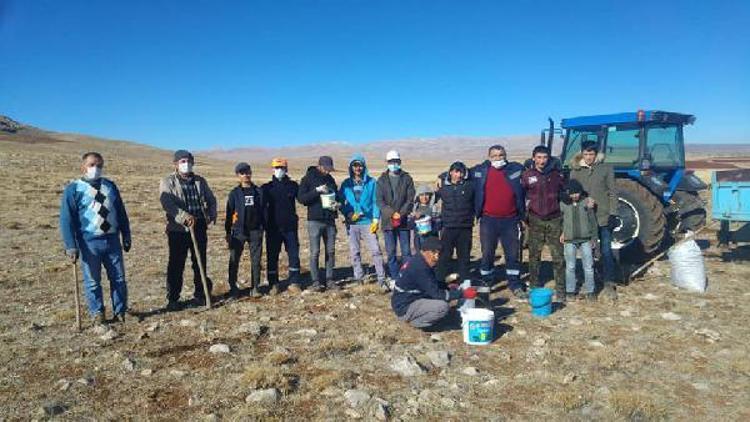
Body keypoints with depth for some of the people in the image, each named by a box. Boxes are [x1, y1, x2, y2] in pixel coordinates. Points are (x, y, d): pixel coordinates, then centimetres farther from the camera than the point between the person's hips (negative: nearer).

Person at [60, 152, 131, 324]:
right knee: (92, 280, 6)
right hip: (89, 242, -4)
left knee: (119, 278, 8)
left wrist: (126, 237, 9)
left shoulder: (110, 186, 10)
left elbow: (121, 213, 13)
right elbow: (66, 219, -7)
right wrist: (71, 246, -13)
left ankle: (120, 312, 22)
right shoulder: (74, 189, -4)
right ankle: (97, 313, 22)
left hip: (112, 240, 4)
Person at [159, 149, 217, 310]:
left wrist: (212, 215, -2)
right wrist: (185, 217, -33)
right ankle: (173, 299, 12)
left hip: (200, 229, 4)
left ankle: (200, 294, 24)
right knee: (176, 266, 1)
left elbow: (211, 199, 18)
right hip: (178, 230, -4)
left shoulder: (200, 181, 11)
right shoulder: (168, 182, -3)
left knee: (200, 263, 11)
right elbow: (167, 203, -19)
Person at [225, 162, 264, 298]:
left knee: (256, 260, 3)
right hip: (239, 231, -1)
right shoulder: (235, 193, 2)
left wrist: (263, 227, 4)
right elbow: (229, 214, 3)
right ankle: (233, 287, 16)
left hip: (255, 231, 1)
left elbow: (263, 210, 9)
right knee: (234, 260, 3)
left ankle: (255, 287, 12)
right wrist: (228, 233, 0)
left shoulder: (258, 191, 6)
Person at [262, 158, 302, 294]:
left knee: (294, 255, 1)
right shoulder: (267, 188, 4)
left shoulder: (293, 185, 7)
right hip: (273, 227, 0)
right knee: (272, 256, 4)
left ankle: (294, 283, 9)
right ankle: (273, 284, 14)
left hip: (290, 226, 1)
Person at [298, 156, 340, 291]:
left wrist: (336, 204, -2)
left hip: (330, 220, 5)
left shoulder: (330, 179, 12)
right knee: (315, 252, -3)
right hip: (315, 220, -5)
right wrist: (317, 190, -21)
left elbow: (337, 196, 21)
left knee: (331, 251, 6)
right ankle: (316, 281, 6)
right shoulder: (308, 179, -3)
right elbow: (301, 198, -11)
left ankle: (329, 280, 14)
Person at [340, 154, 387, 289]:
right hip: (352, 224, 2)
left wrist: (375, 219, -7)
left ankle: (381, 279, -1)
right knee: (354, 252, 7)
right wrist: (348, 214, -8)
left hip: (368, 222, -2)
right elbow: (341, 203, 10)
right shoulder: (346, 184, 8)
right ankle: (359, 278, 17)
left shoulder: (371, 182, 3)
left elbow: (375, 202, 2)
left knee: (376, 250, -7)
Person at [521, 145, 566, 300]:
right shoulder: (527, 175, -1)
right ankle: (534, 287, 19)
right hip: (535, 220, 0)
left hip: (554, 219, 0)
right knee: (534, 256, 7)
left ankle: (560, 290, 8)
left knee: (558, 257, 0)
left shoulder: (556, 174, 0)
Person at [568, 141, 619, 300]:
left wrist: (613, 213, -6)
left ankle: (609, 284, 9)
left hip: (603, 217, -2)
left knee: (606, 251, 1)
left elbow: (612, 192, 0)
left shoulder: (606, 168, 0)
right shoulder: (575, 171, 5)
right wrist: (584, 202, -14)